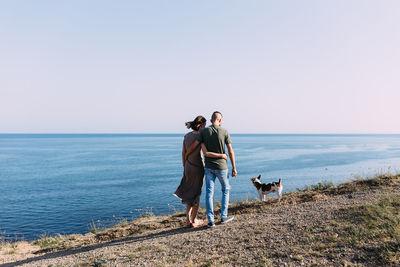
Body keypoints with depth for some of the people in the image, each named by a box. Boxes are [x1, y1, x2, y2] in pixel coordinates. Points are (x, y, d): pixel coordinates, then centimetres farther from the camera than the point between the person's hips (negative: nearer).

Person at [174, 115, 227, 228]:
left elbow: (183, 153, 7)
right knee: (196, 195, 9)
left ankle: (188, 220, 19)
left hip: (188, 167, 6)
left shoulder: (187, 135, 2)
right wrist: (221, 155, -22)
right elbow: (206, 153, -32)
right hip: (198, 168, -6)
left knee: (190, 194, 19)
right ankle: (194, 221, 19)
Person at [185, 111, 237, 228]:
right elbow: (230, 151, -7)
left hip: (209, 167, 2)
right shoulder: (224, 132, -7)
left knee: (209, 193, 6)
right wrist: (234, 167, 0)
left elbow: (194, 146, -5)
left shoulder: (204, 131, -3)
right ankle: (223, 216, 21)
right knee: (225, 190, 18)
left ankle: (211, 220, 7)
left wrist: (186, 156, 13)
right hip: (221, 167, -1)